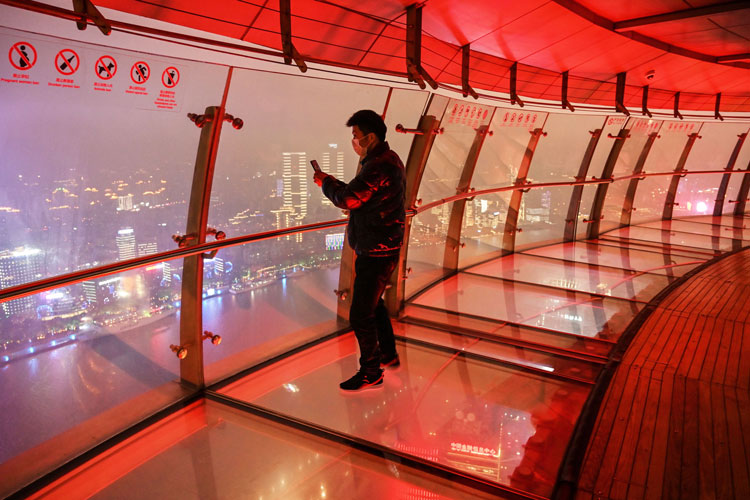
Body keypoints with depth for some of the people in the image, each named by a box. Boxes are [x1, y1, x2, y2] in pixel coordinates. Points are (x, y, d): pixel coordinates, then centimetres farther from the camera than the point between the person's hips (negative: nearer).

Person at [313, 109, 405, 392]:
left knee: (360, 314, -2)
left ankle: (371, 374, 11)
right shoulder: (388, 159, 13)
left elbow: (346, 199, -25)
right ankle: (388, 355, 39)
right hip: (382, 249, 11)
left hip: (376, 253, -11)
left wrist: (326, 182, -7)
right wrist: (334, 183, 4)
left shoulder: (379, 167, -22)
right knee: (373, 304, 25)